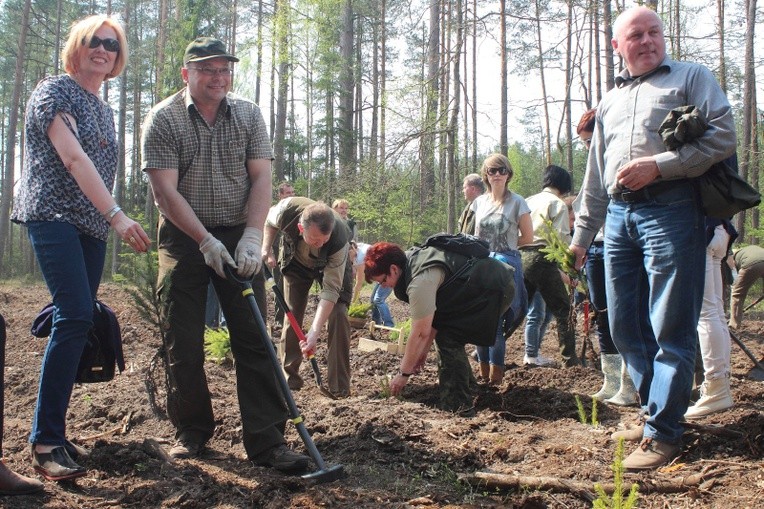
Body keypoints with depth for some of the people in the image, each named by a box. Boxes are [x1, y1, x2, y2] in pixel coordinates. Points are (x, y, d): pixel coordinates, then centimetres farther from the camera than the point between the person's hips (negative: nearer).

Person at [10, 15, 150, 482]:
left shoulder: (105, 111, 20)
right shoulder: (55, 91, -4)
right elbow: (72, 157, -17)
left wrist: (110, 221, 14)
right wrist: (116, 214, -27)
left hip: (92, 226, 8)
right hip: (54, 216, -8)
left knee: (78, 322, 4)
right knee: (76, 317, -20)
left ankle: (53, 430, 11)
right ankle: (46, 442, -17)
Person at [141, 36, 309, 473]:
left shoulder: (248, 114, 5)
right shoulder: (163, 119, -4)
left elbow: (262, 178, -2)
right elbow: (166, 191, -11)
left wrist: (252, 236, -15)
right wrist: (206, 241, -17)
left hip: (239, 237, 2)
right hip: (184, 239, -1)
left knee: (254, 339, -4)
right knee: (184, 345, 2)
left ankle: (267, 440, -3)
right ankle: (192, 433, 18)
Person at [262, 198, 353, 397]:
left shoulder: (339, 239, -43)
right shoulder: (287, 210, -38)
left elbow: (330, 290, -41)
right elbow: (269, 221, -9)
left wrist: (314, 332, -47)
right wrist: (266, 249, -20)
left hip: (333, 266, -2)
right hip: (296, 261, 3)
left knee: (338, 315, -18)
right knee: (291, 316, -2)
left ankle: (340, 386, -11)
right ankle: (289, 378, 12)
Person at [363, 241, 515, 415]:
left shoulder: (420, 281, -25)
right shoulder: (413, 259, 5)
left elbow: (420, 333, -19)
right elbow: (430, 315, 11)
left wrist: (403, 374, -9)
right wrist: (423, 351, 13)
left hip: (496, 290, -10)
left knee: (448, 338, -13)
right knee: (446, 331, 15)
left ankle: (457, 407, -8)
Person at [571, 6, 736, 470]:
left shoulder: (691, 77, 8)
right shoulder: (610, 102, 25)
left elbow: (723, 137, -6)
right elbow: (595, 178, 26)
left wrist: (658, 166, -14)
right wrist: (581, 235, 22)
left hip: (670, 210, -6)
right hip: (619, 215, 7)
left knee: (670, 329, -6)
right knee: (625, 327, 7)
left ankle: (662, 433, 0)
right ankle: (657, 410, 21)